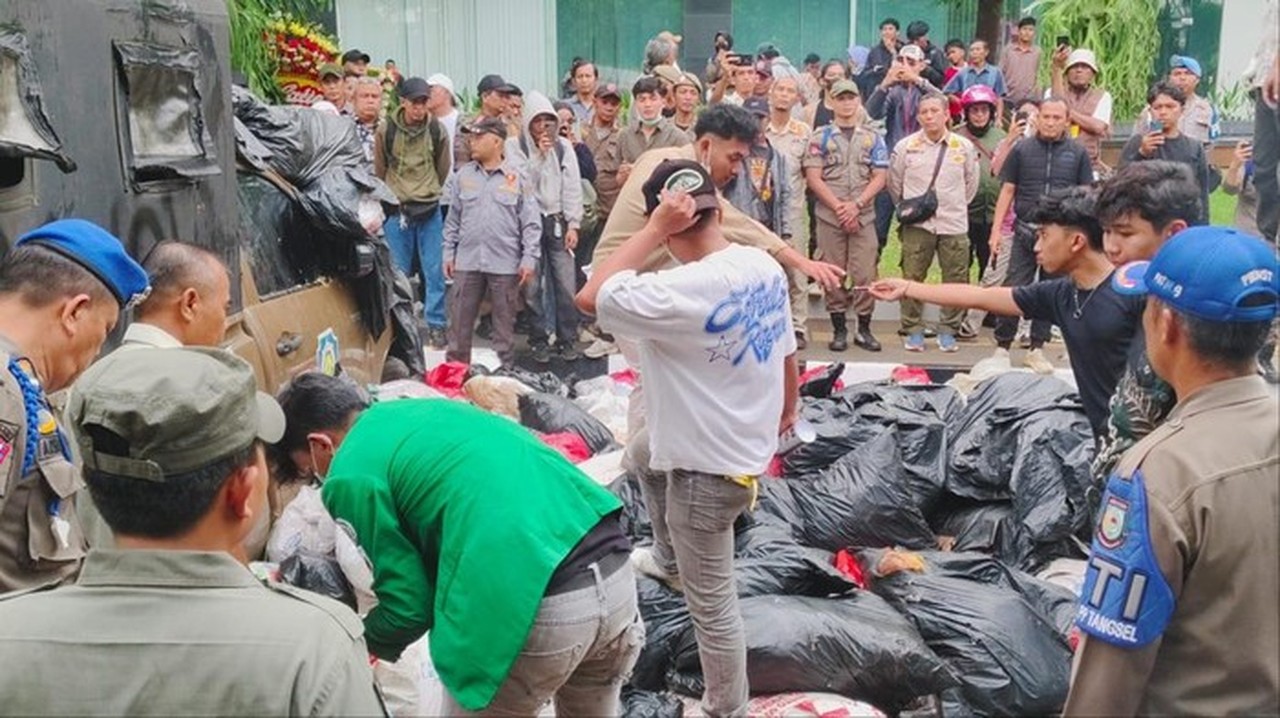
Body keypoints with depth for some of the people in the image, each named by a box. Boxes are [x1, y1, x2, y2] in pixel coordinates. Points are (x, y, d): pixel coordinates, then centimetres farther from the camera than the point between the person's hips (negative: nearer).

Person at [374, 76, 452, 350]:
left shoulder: (437, 130, -1)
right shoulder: (386, 130, -4)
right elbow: (379, 170, 8)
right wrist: (393, 197, 11)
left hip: (430, 211, 1)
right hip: (397, 211, -1)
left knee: (434, 270, 1)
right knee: (399, 272, 5)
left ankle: (435, 325, 10)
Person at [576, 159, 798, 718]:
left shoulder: (686, 290, -31)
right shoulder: (765, 267, -4)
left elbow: (590, 298, -26)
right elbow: (786, 354, 8)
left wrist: (653, 229, -25)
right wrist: (787, 410, 27)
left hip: (710, 466, -9)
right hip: (747, 441, 9)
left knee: (710, 603, 8)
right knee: (649, 459, 35)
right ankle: (668, 560, 57)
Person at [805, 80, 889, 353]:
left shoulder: (872, 138, 10)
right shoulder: (820, 137, 5)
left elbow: (879, 178, 5)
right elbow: (813, 178, -2)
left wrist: (856, 204, -9)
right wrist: (838, 207, -10)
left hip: (863, 216, 1)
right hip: (829, 216, -1)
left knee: (865, 274, -2)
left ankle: (863, 328, 9)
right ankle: (839, 328, 10)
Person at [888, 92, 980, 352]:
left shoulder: (964, 147, 4)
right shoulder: (905, 146, 0)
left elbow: (971, 184, 16)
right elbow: (894, 183, 12)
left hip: (954, 225, 1)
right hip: (917, 225, -1)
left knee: (956, 280, 3)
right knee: (912, 279, 0)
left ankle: (948, 331, 15)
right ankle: (913, 330, 12)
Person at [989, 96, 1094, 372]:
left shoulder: (1077, 152, 4)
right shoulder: (1022, 149, 3)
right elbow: (1007, 191, 4)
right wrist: (996, 230, -2)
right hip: (1026, 232, -1)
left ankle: (1036, 349, 18)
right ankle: (1002, 347, 7)